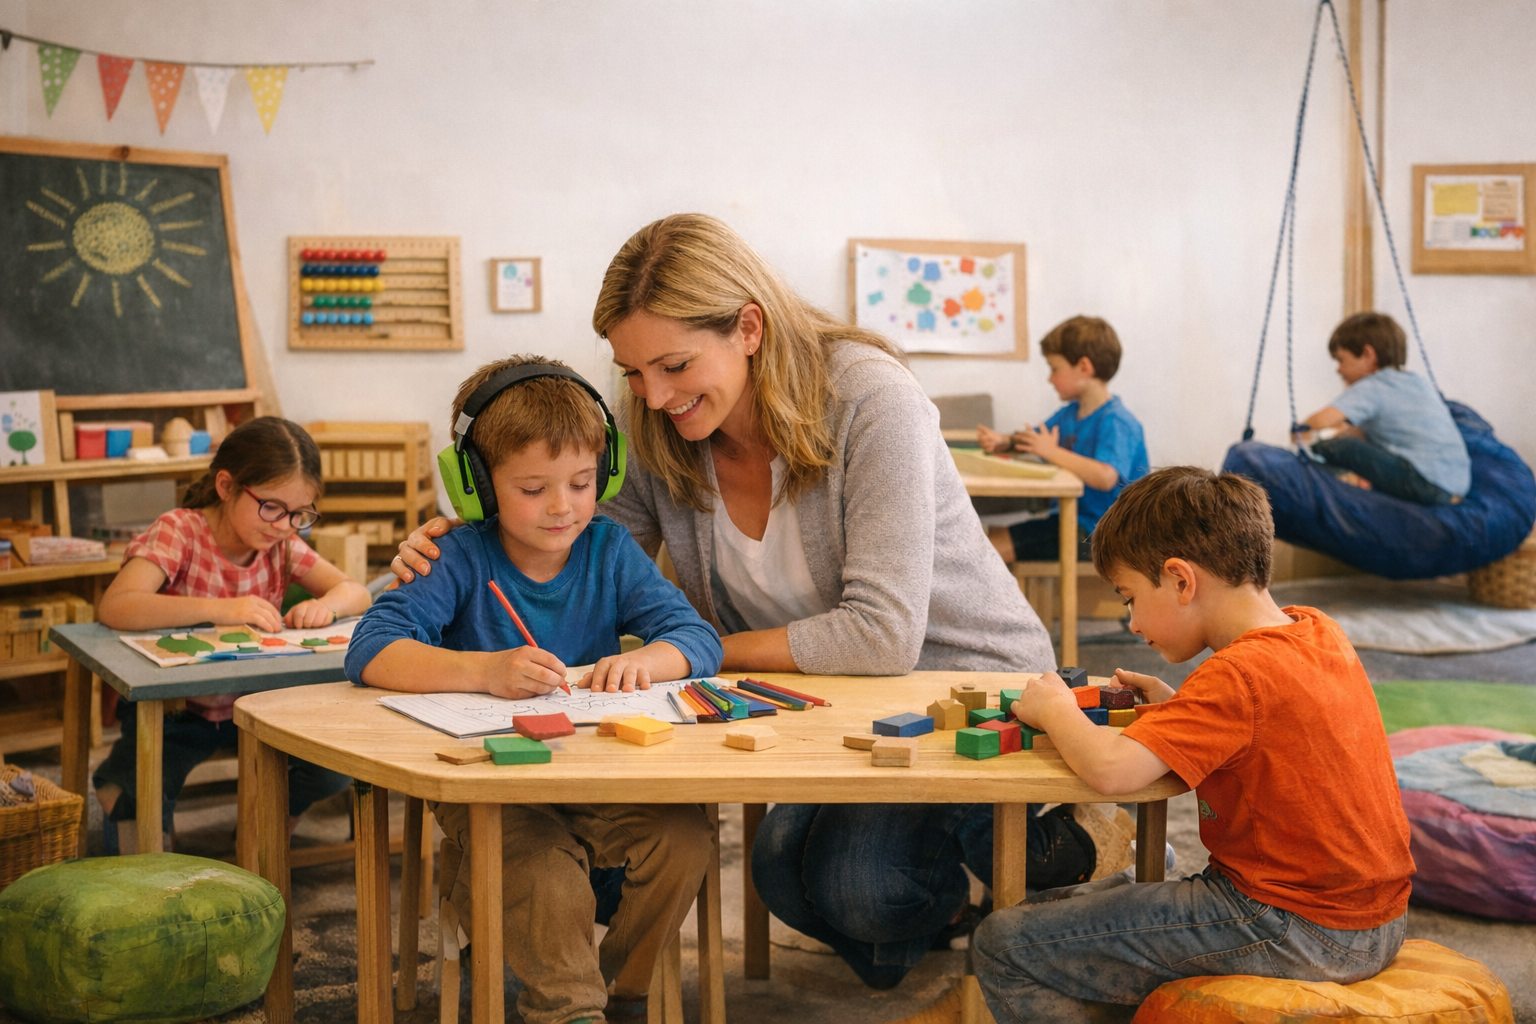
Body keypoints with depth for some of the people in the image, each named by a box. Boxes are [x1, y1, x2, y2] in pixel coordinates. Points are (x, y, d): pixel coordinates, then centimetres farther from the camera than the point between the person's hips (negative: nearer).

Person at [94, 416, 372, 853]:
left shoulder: (283, 542, -3)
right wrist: (219, 609, -43)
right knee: (140, 806, -29)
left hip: (254, 702, 5)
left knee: (333, 768, -14)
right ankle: (117, 784, 8)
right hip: (174, 707, -5)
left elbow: (356, 592, -2)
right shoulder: (179, 531, -18)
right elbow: (113, 608, -33)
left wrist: (326, 604, -27)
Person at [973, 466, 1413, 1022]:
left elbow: (1111, 769, -33)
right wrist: (1175, 705, 6)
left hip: (1297, 930, -10)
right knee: (1055, 904, 23)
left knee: (1004, 945, -10)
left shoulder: (1241, 673, -23)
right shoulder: (1317, 630, 4)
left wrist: (1054, 708, -14)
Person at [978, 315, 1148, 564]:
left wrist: (1053, 452, -26)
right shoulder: (1070, 414, 11)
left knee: (993, 547, -15)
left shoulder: (1116, 422, -20)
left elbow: (1105, 477, -36)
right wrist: (1002, 442, -2)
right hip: (1070, 518, 10)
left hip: (1094, 533, -10)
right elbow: (1031, 440, 22)